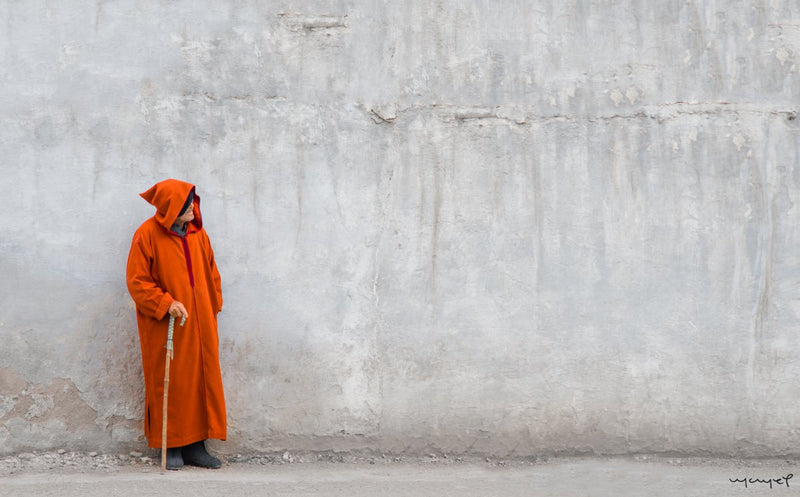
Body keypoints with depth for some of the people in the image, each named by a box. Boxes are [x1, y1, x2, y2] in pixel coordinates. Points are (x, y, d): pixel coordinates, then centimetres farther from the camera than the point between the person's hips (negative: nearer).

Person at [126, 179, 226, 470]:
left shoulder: (198, 234, 9)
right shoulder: (147, 235, -8)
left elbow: (212, 275, 16)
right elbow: (137, 281, -10)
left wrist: (213, 311, 11)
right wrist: (166, 304, -19)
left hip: (200, 326, 5)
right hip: (165, 327, -5)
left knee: (202, 382, 5)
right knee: (168, 384, -1)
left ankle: (195, 446, 13)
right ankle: (171, 448, 9)